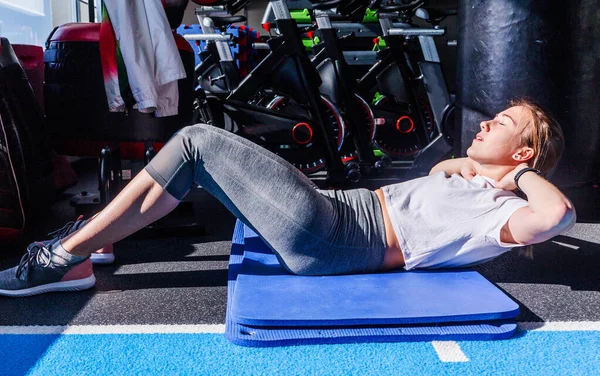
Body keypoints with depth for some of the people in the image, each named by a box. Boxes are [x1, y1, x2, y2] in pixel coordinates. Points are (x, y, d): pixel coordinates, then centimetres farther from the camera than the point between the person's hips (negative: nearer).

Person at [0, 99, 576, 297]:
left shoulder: (501, 212, -5)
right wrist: (459, 161, 23)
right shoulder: (469, 181, 21)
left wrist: (517, 172, -9)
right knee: (195, 142, 5)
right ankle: (73, 249, 11)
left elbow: (558, 213, -25)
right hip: (332, 205, 9)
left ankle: (68, 254, -1)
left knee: (198, 141, -12)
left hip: (323, 238, -9)